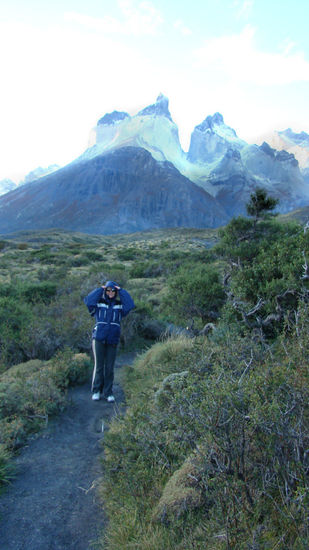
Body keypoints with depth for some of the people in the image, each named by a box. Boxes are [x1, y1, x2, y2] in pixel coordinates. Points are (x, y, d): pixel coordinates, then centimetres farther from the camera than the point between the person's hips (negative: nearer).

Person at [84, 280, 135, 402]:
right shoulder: (99, 303, 6)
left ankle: (108, 392, 14)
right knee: (99, 366, 2)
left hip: (112, 340, 2)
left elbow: (130, 305, -8)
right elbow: (88, 301, -13)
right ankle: (96, 391, 14)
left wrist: (121, 291, -2)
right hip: (98, 339, -1)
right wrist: (100, 289, -5)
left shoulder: (119, 305, 10)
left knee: (109, 368, 4)